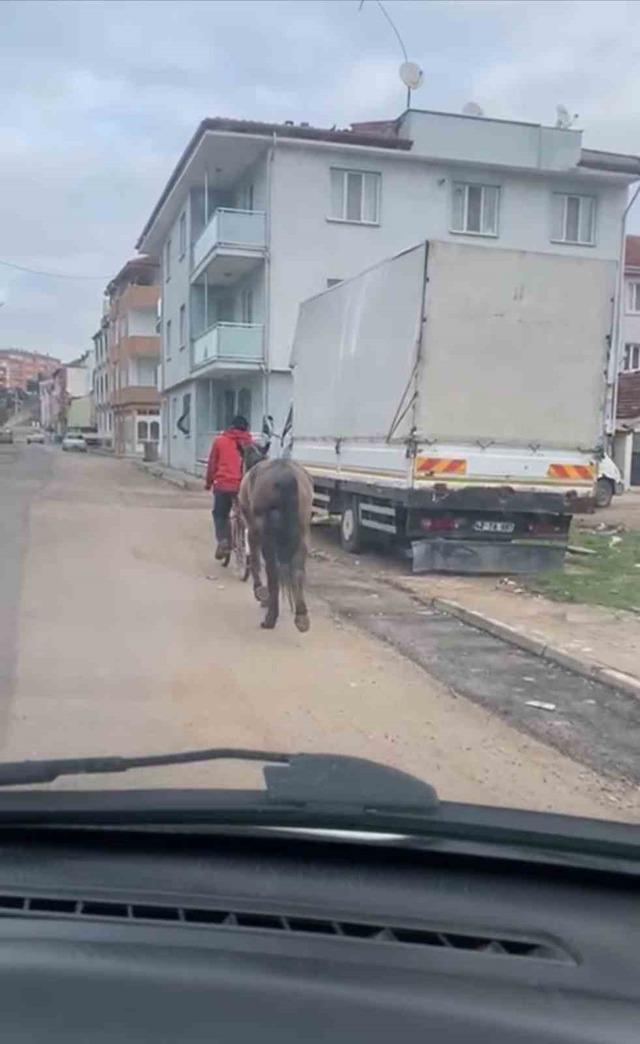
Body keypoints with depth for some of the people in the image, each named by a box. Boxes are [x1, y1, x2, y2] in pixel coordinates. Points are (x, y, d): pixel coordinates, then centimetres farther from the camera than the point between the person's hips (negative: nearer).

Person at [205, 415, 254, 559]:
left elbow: (212, 464, 6)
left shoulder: (219, 440, 4)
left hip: (223, 484, 0)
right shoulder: (249, 442, 5)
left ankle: (222, 541, -9)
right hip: (243, 485, 1)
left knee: (220, 515, 11)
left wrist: (208, 482, 15)